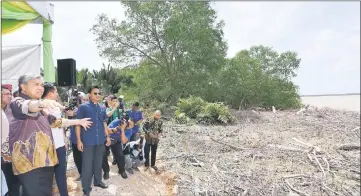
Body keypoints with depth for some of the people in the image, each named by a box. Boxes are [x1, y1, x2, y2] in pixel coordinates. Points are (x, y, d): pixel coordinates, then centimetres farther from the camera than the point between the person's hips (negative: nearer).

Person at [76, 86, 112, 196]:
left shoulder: (102, 108, 10)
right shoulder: (83, 107, -6)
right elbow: (78, 124, -7)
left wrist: (107, 136, 13)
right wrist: (79, 140, -11)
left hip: (100, 141, 5)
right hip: (88, 141, -5)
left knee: (98, 163, 17)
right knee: (87, 165, 3)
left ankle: (98, 181, 34)